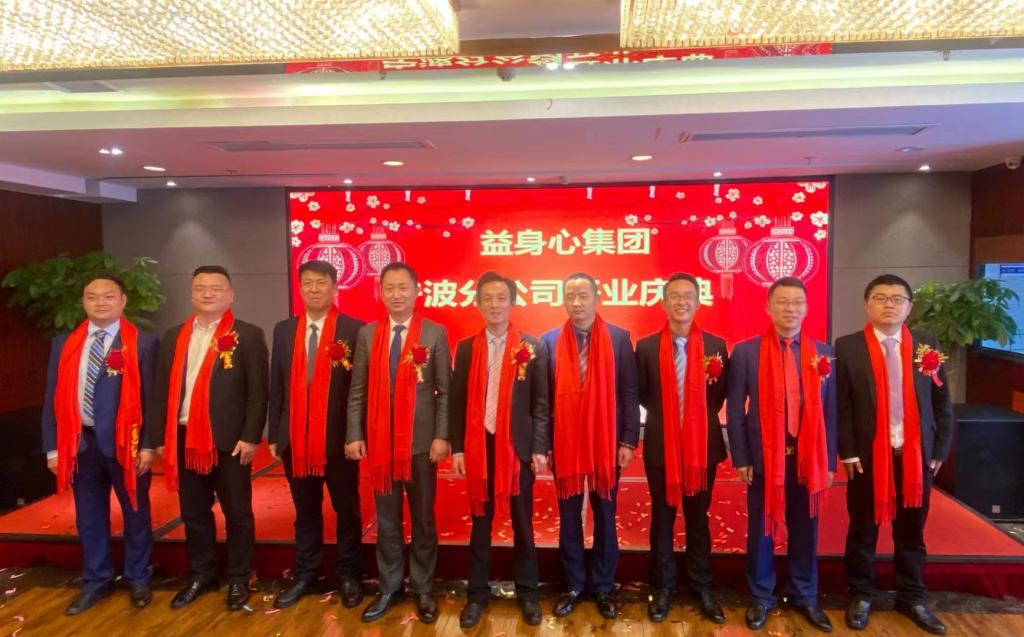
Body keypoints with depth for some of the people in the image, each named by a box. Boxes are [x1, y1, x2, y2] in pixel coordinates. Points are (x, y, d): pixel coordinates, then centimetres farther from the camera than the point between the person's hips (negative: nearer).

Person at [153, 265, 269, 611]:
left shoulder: (248, 336, -4)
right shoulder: (173, 337, 11)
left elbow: (258, 391, -7)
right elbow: (163, 390, 10)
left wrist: (250, 437, -13)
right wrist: (161, 438, 6)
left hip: (229, 440, -4)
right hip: (183, 439, 4)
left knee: (237, 514, 6)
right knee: (194, 514, 15)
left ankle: (239, 579, 21)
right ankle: (200, 575, 32)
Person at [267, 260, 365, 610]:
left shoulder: (354, 329, -6)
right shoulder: (284, 330, 8)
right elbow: (276, 386, 9)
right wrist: (273, 434, 6)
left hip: (339, 437, -3)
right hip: (295, 438, 4)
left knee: (347, 511, 10)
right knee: (305, 511, 16)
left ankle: (348, 576, 25)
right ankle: (304, 574, 31)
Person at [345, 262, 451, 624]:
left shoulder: (435, 334, -2)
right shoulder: (367, 334, 5)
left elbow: (445, 391, -3)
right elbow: (357, 391, 4)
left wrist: (442, 436, -10)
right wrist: (354, 435, -3)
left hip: (422, 441, -2)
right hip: (380, 442, 2)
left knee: (423, 520, 10)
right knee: (386, 521, 12)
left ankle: (423, 590, 24)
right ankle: (389, 588, 27)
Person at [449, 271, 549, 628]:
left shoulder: (532, 348, 0)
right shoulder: (466, 348, 4)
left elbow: (541, 402, -1)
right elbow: (458, 401, 4)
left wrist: (540, 448, -7)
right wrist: (457, 448, -2)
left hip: (519, 446, -1)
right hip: (478, 446, 1)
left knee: (522, 522, 10)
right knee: (480, 522, 11)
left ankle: (527, 592, 24)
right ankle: (478, 593, 23)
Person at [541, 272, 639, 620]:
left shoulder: (619, 338, -1)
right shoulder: (550, 341, 1)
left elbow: (629, 392, -1)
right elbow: (544, 395, 1)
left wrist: (629, 440, -6)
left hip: (607, 442, 0)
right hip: (564, 442, 1)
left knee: (605, 516, 11)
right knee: (568, 517, 11)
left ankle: (603, 586, 26)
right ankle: (573, 585, 27)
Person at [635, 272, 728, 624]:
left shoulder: (716, 346, -1)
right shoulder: (646, 347, -2)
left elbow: (720, 395, 5)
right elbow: (641, 395, 4)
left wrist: (698, 417, -2)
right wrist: (665, 414, 0)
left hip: (703, 444, 1)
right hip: (661, 444, 0)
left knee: (698, 518, 13)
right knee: (662, 518, 11)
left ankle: (701, 588, 27)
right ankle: (662, 588, 25)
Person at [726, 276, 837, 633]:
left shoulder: (823, 354, 4)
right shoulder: (745, 352, -4)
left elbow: (830, 411, 5)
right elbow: (735, 410, -3)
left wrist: (829, 462, 3)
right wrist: (740, 458, -6)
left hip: (808, 457, 2)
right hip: (763, 457, -2)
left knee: (805, 530, 13)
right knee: (761, 529, 9)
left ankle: (804, 597, 32)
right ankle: (761, 597, 26)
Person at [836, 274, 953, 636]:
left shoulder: (927, 347, 4)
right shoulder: (848, 347, -5)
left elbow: (942, 403, 6)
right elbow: (841, 404, -6)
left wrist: (940, 450, 1)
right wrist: (848, 452, -10)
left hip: (916, 455, 3)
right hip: (867, 455, -2)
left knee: (911, 531, 15)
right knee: (863, 530, 10)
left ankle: (911, 598, 31)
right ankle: (861, 596, 26)